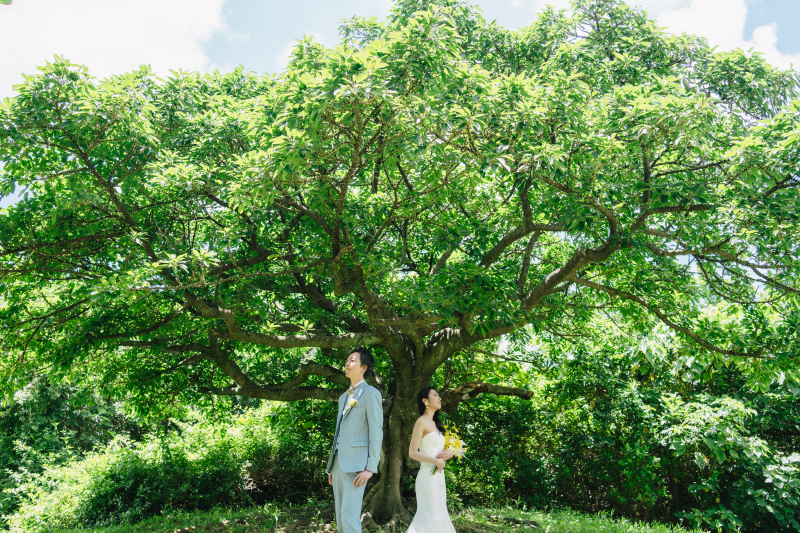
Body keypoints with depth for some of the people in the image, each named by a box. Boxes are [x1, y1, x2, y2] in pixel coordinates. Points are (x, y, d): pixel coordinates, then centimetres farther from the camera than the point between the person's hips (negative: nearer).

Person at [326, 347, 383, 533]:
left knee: (350, 518, -13)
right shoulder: (344, 397, 21)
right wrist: (331, 467, 20)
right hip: (339, 462, 9)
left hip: (356, 465, -8)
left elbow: (376, 432, -11)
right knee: (340, 518, 11)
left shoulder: (371, 394, -5)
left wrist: (371, 468, -18)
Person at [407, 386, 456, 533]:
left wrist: (449, 453, -1)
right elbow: (412, 452, -14)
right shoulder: (422, 422, -9)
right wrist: (436, 461, -17)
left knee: (438, 517, 11)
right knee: (431, 516, -7)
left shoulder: (435, 423, 16)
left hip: (438, 476, 9)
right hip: (428, 476, -8)